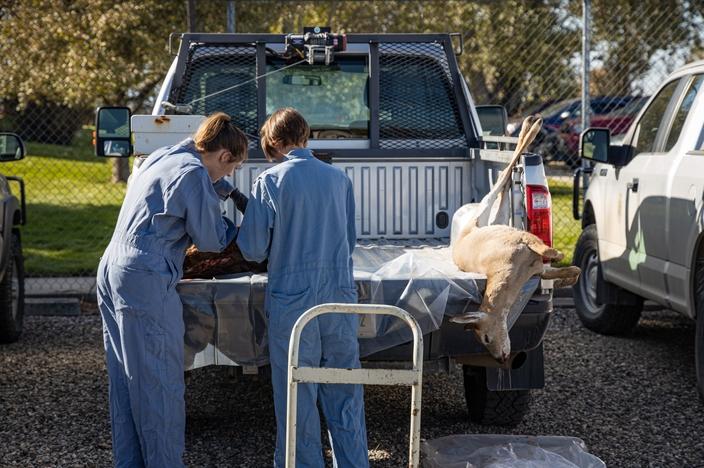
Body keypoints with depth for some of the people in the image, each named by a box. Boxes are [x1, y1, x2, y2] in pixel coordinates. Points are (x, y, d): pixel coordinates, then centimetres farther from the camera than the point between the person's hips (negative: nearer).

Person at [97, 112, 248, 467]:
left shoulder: (161, 158, 16)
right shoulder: (194, 174, -12)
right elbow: (210, 239, -5)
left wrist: (222, 189, 22)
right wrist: (236, 228, 12)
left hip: (112, 271, 10)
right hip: (146, 282, -10)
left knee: (124, 381, 14)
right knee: (160, 384, -2)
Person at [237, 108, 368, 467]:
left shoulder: (270, 182, -7)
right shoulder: (339, 179, 6)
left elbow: (253, 250, -6)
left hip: (292, 299, -4)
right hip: (341, 296, 4)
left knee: (297, 400, 6)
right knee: (345, 395, 11)